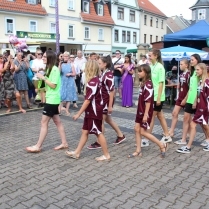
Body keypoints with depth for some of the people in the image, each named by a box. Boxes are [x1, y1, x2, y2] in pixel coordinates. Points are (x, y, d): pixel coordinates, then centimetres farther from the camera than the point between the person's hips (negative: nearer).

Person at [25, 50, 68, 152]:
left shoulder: (55, 69, -16)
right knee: (57, 122, 13)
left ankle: (38, 146, 4)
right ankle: (64, 143, 21)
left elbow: (53, 85, -21)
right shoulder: (49, 68, 13)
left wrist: (43, 78, -18)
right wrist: (42, 77, 4)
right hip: (51, 99, 10)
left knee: (44, 122, -4)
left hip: (52, 100, -10)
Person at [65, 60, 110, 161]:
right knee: (85, 131, 13)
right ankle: (77, 153, 22)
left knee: (98, 133, 1)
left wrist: (78, 113, -17)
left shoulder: (92, 82, -20)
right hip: (91, 112, 10)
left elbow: (88, 100, -22)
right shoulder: (95, 80, 9)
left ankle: (106, 155, 13)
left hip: (94, 112, -10)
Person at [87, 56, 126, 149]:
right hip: (102, 99, 9)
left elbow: (111, 91, -20)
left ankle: (99, 142, 10)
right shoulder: (103, 73, 9)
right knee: (108, 119, 18)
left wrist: (110, 105, -21)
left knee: (101, 120, -2)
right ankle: (120, 136, 33)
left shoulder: (109, 74, -17)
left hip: (107, 100, -9)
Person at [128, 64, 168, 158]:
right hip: (140, 111, 9)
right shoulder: (142, 83, 9)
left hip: (145, 112, -9)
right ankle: (138, 151, 17)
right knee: (137, 129, 8)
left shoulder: (148, 84, -19)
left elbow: (148, 101, -22)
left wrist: (146, 114, -23)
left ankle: (162, 145, 10)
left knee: (143, 131, -2)